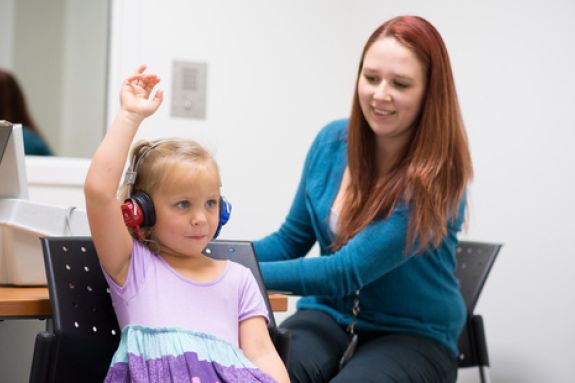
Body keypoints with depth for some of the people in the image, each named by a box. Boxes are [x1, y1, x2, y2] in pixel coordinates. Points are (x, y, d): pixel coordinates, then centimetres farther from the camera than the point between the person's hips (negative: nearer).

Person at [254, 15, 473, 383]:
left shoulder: (434, 178, -19)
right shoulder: (333, 141, -2)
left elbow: (347, 271, -24)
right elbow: (291, 241, 10)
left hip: (413, 336, -3)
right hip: (329, 315, 3)